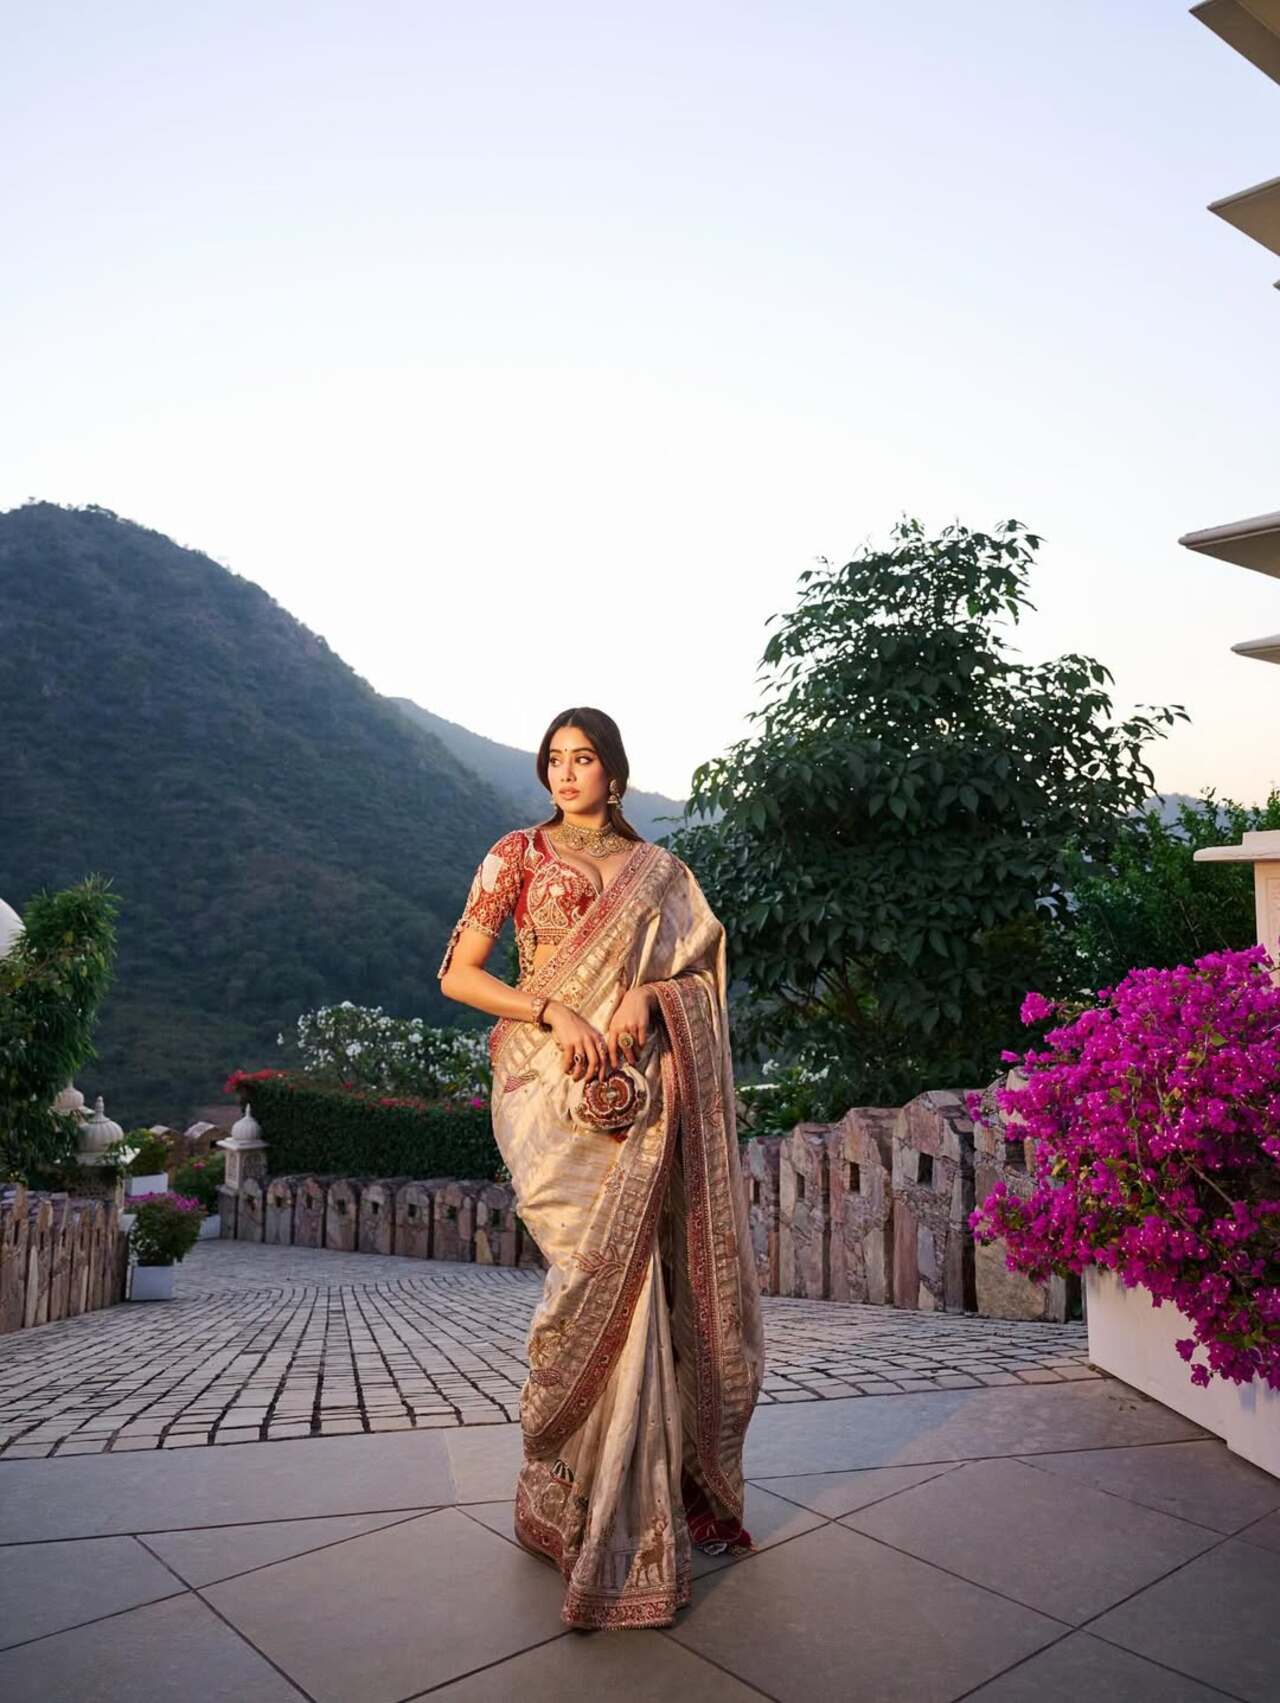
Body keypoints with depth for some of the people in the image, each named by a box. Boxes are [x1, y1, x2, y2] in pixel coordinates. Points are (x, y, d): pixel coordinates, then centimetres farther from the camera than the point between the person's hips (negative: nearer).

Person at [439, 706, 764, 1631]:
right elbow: (458, 973, -1)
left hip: (642, 1083, 3)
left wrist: (645, 995, -10)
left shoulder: (657, 868, 14)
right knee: (611, 1269, -11)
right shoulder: (518, 854, 5)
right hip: (556, 1086, -3)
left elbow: (704, 972, 11)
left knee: (639, 1267, 1)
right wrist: (556, 1011, -14)